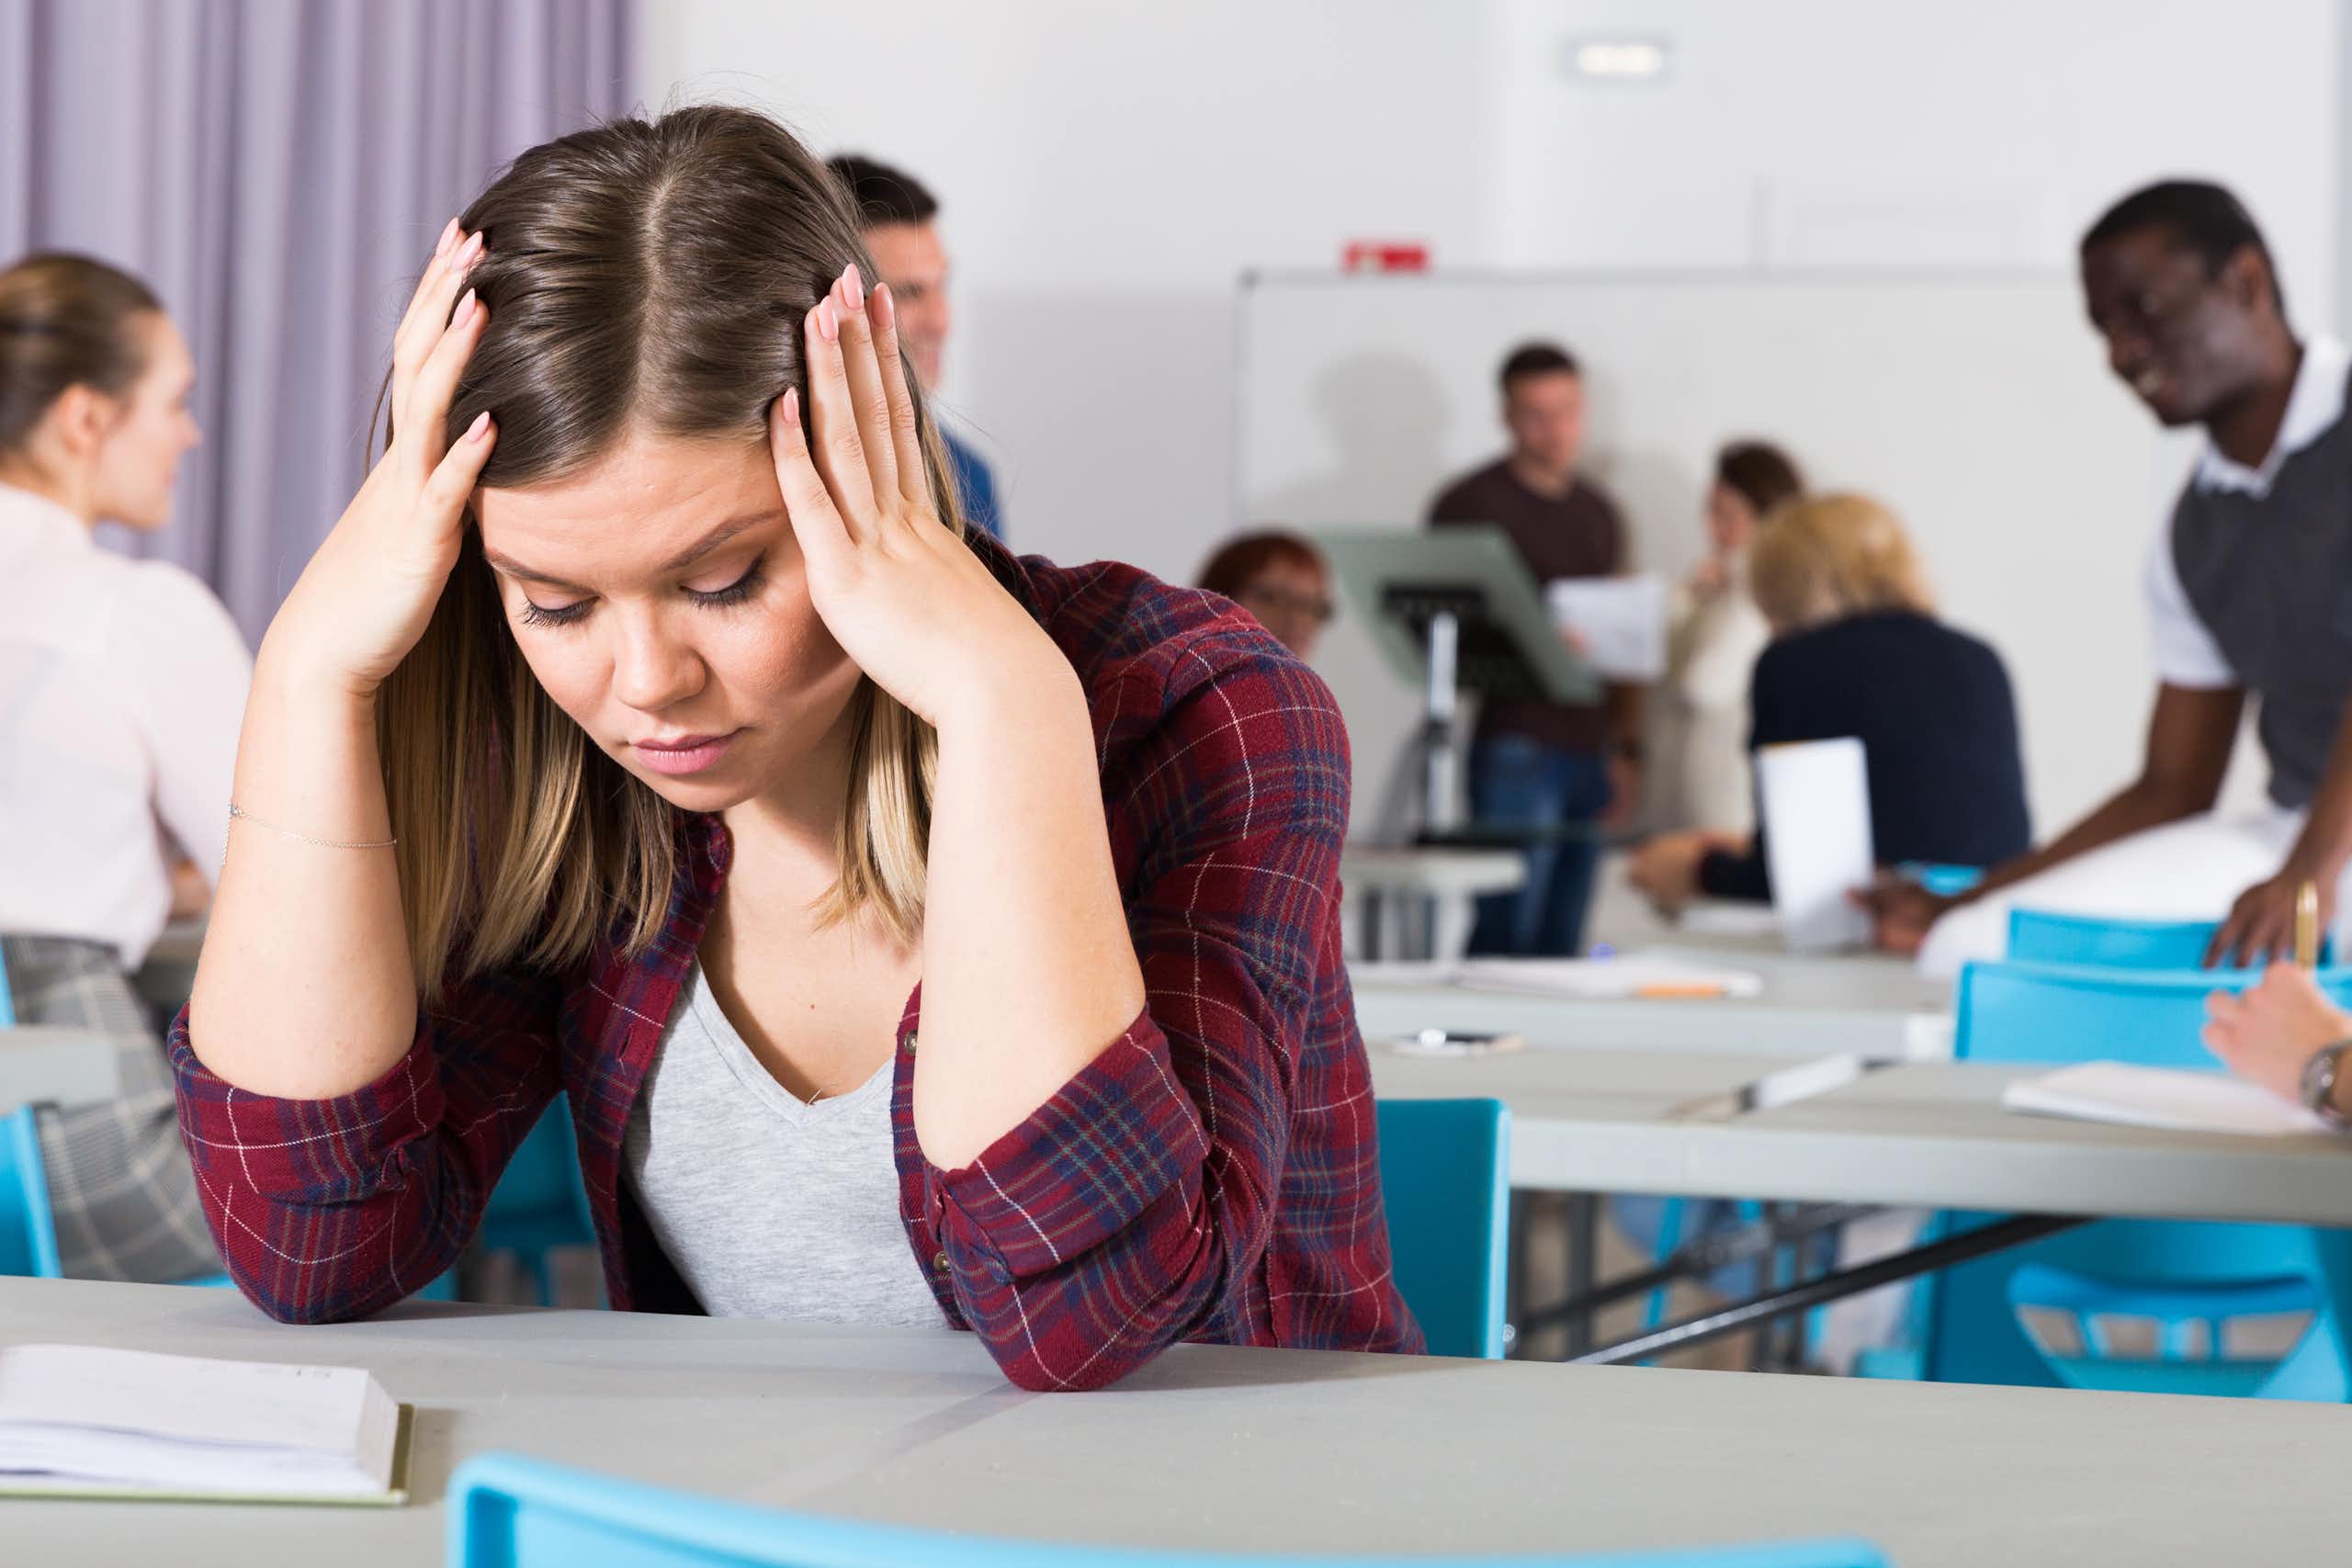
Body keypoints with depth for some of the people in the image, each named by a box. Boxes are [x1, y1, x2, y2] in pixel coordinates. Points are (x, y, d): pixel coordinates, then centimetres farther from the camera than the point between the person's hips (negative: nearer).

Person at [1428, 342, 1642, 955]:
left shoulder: (1599, 513, 17)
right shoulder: (1469, 503, -1)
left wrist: (1627, 748, 10)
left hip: (1590, 754, 6)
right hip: (1516, 747, -6)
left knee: (1562, 942, 5)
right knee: (1506, 931, -11)